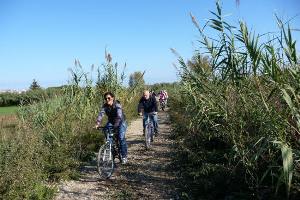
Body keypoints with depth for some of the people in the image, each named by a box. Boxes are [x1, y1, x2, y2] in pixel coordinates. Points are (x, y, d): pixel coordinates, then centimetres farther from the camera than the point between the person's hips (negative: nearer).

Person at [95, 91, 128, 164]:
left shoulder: (117, 105, -25)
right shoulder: (105, 106, -11)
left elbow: (119, 115, -39)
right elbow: (101, 114, -25)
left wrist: (116, 125, -54)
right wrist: (98, 124, -42)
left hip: (121, 122, -4)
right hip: (111, 122, 4)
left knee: (121, 137, -18)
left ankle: (124, 156, -3)